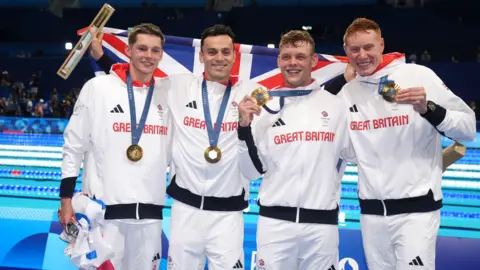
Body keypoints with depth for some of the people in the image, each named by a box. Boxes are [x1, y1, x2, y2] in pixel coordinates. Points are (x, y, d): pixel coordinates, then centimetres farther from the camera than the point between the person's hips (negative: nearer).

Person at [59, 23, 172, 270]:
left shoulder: (167, 94, 7)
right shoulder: (98, 87, -2)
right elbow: (74, 145, 1)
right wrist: (66, 199, -1)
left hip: (150, 212, 4)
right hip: (103, 209, -3)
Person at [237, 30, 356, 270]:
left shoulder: (336, 105, 1)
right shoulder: (264, 107, 3)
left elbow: (354, 154, 7)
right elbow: (252, 171, 2)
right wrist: (245, 126, -9)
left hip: (322, 223, 0)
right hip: (274, 221, 1)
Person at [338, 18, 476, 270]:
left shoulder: (418, 75, -7)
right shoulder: (346, 93, 6)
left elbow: (469, 128, -7)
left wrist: (428, 109, -22)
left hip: (416, 207, -5)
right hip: (371, 210, 5)